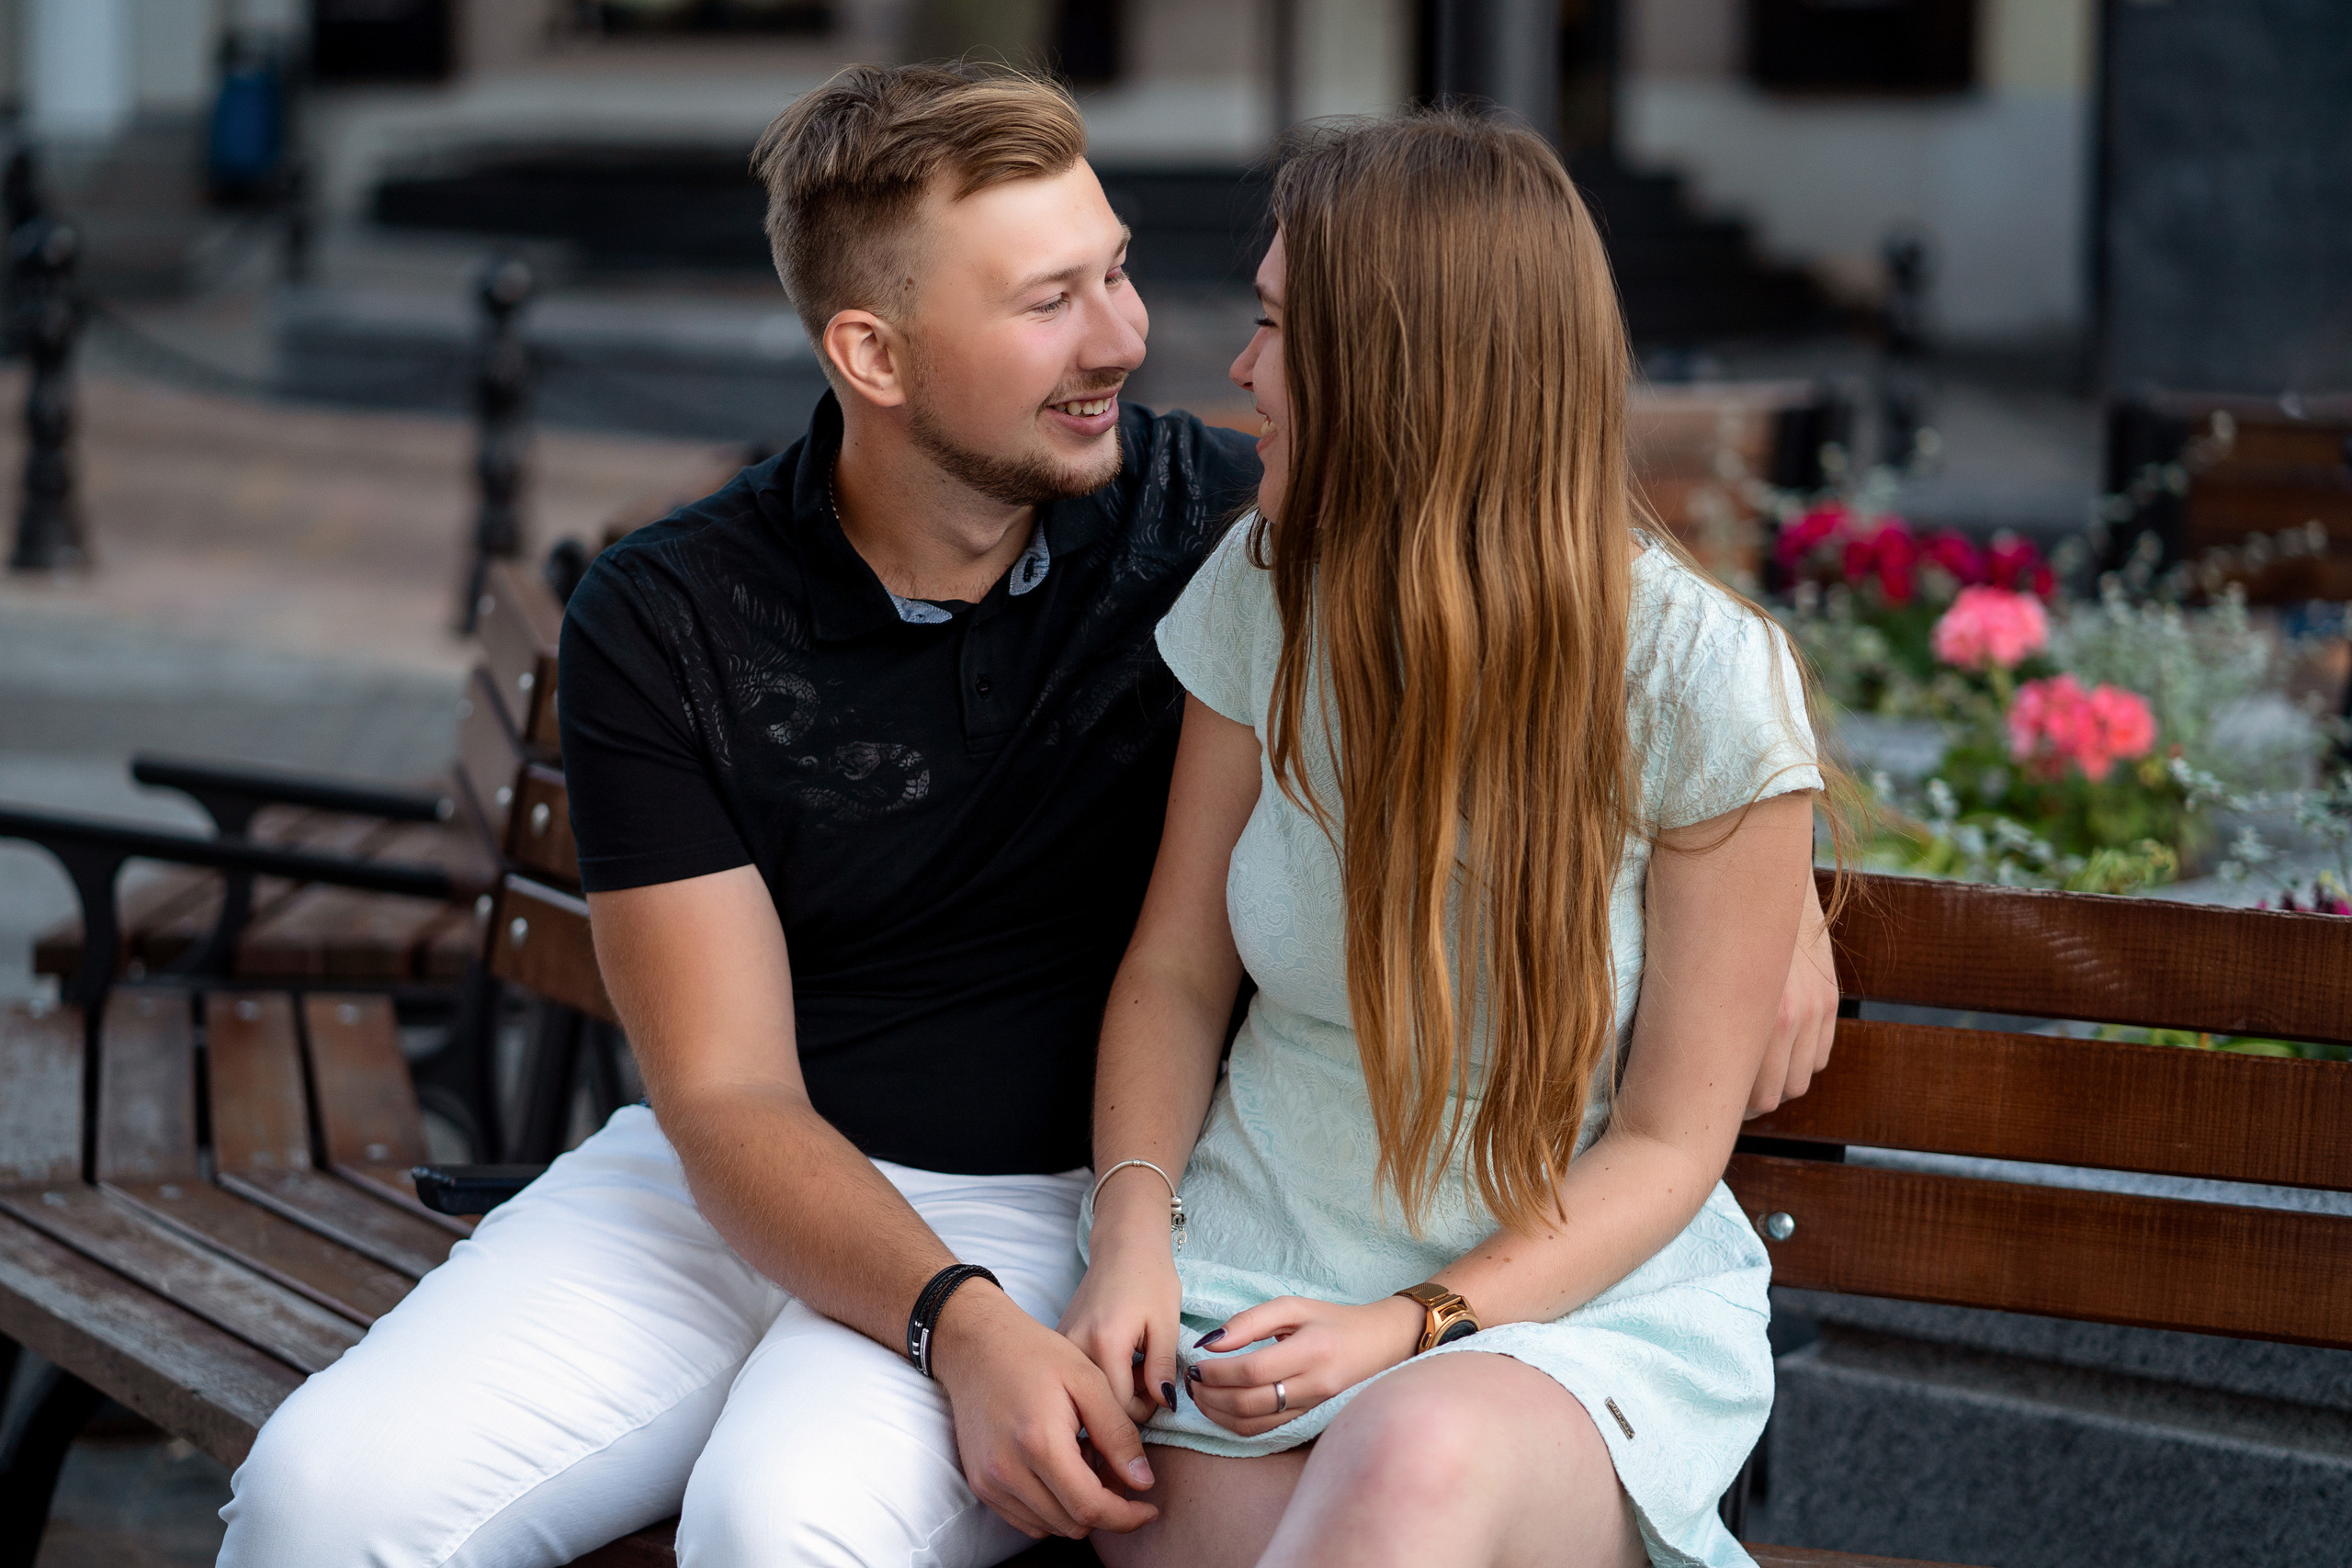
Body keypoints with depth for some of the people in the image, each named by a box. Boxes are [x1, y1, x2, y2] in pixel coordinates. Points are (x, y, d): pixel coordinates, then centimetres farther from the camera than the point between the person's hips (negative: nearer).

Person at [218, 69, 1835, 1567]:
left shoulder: (1213, 519, -4)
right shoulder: (658, 626, -7)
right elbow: (729, 1102, -10)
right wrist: (957, 1324, -27)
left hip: (1050, 1206, -2)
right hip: (731, 1188, 2)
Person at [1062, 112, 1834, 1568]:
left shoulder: (1709, 682, -11)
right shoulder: (1265, 595, 2)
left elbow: (1668, 1143, -7)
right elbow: (1175, 972, 8)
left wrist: (1414, 1329, -20)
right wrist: (1132, 1231, -10)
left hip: (1588, 1299, -3)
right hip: (1260, 1262, 3)